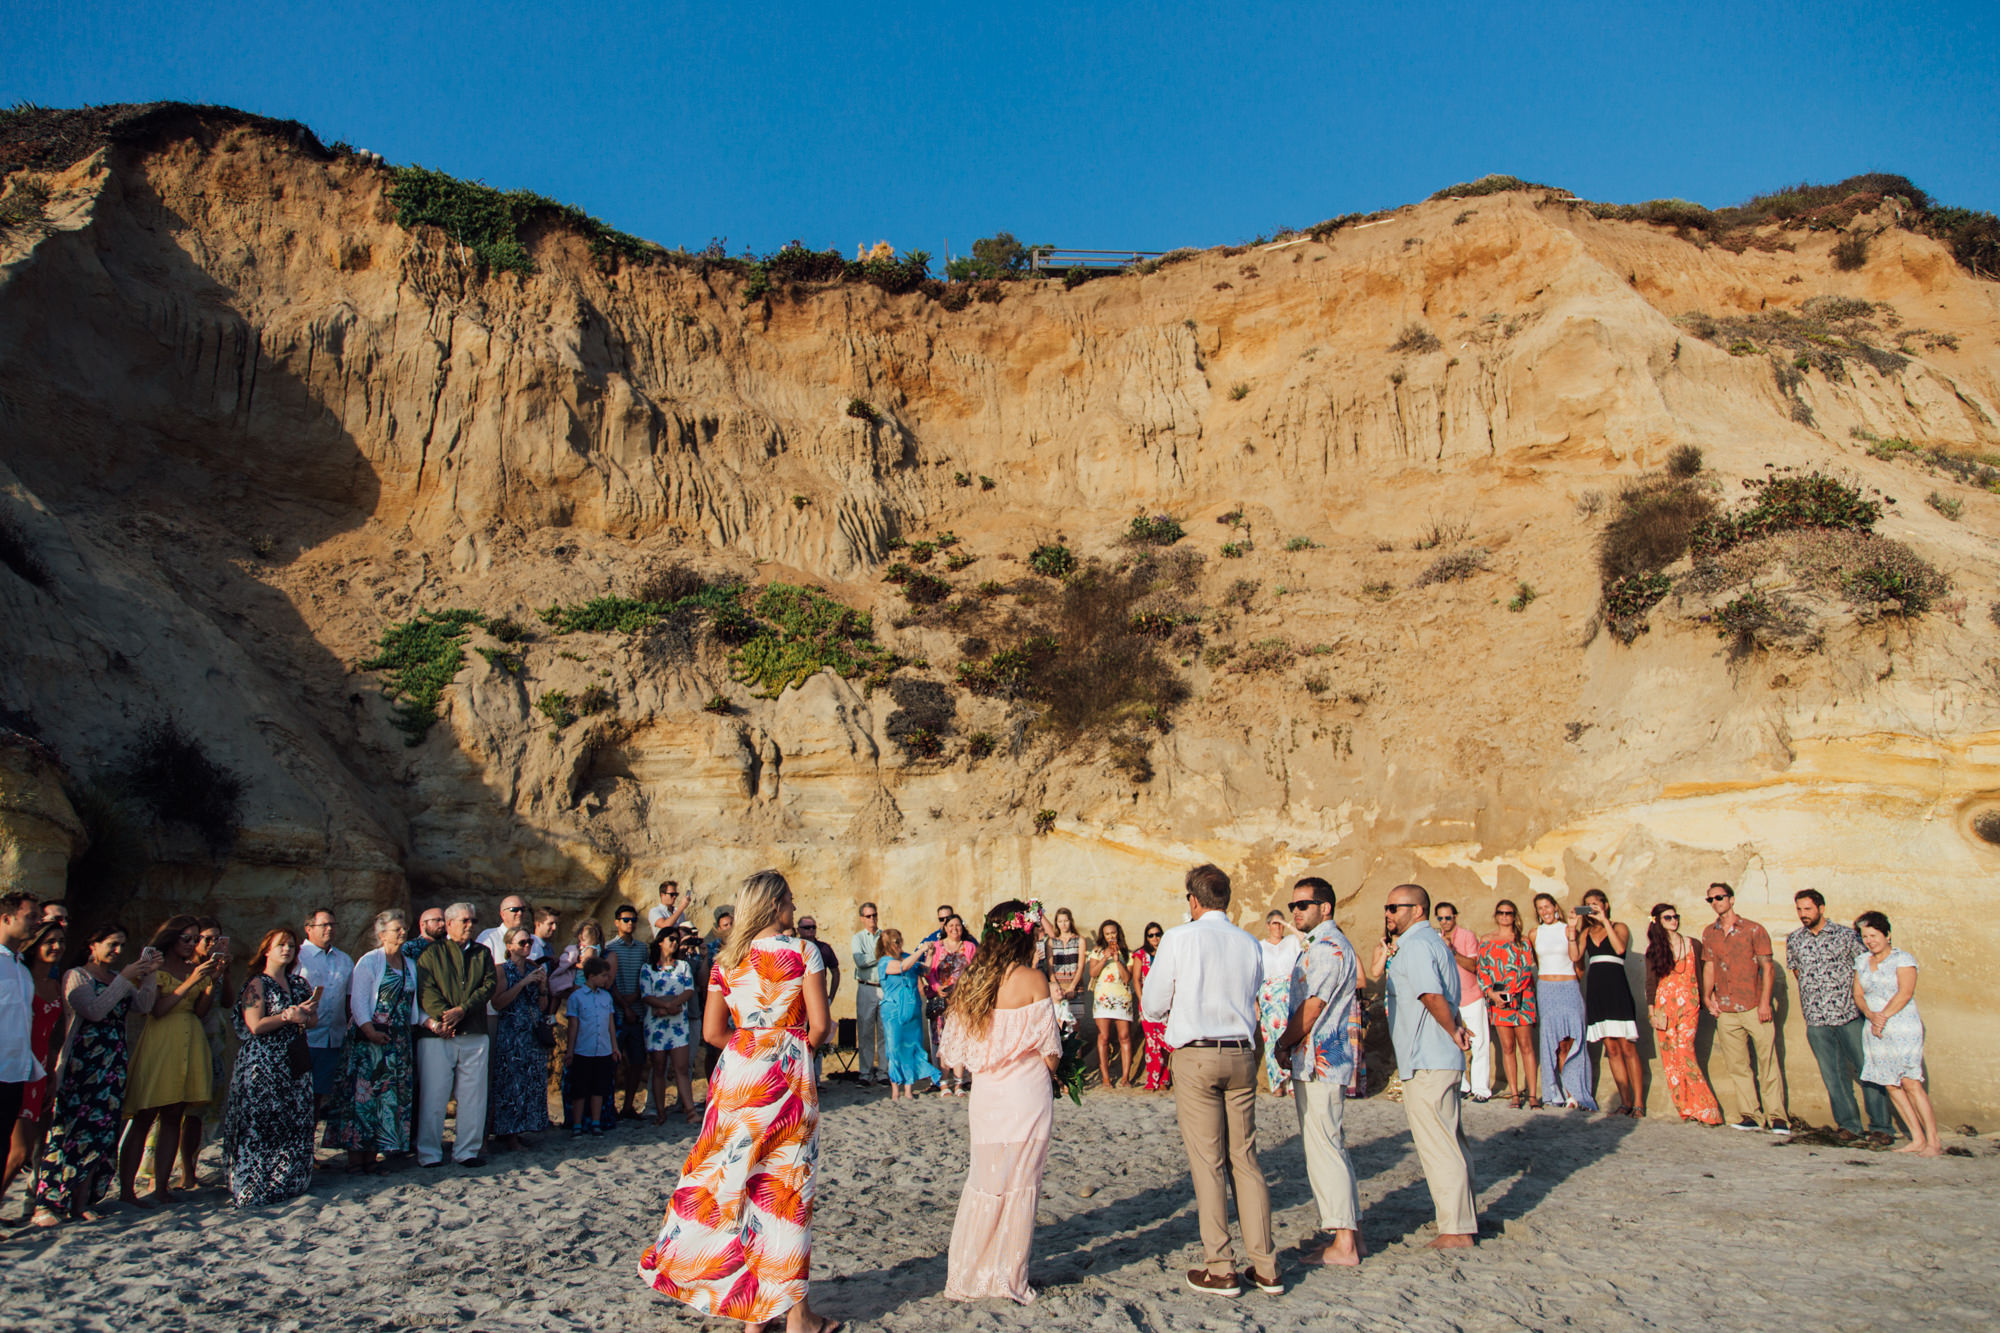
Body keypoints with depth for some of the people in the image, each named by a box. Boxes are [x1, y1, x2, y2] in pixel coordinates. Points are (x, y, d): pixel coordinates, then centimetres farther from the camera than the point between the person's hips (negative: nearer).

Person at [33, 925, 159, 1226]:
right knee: (70, 1128, -9)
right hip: (81, 1063, -6)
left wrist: (149, 975, -4)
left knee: (101, 1133, 3)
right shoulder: (76, 976, 0)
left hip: (113, 1065, 6)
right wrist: (124, 979, -15)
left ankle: (81, 1203, 8)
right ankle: (48, 1203, -3)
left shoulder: (120, 980, 18)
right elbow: (94, 1010, -15)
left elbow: (142, 1005, 5)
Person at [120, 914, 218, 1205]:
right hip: (159, 1042, -5)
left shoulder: (196, 969, 15)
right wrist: (190, 982, -17)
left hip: (189, 1044, 5)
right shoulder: (155, 968, -1)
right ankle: (125, 1190, -1)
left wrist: (212, 981, -4)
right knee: (144, 1118, -5)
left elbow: (200, 1011, 8)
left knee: (173, 1118, 5)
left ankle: (161, 1186, 8)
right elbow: (157, 1009, -12)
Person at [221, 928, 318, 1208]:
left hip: (294, 1063, 6)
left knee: (296, 1122, 5)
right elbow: (255, 1026, -13)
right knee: (261, 1122, -6)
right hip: (262, 1066, -6)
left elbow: (313, 1018, 14)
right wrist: (289, 1016, -12)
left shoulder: (300, 983, 14)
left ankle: (289, 1181, 14)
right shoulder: (257, 984, -4)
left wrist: (305, 1016, -7)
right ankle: (256, 1187, 1)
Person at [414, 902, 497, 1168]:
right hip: (437, 1035, -3)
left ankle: (467, 1151, 11)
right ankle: (428, 1153, 9)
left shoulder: (482, 953, 17)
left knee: (473, 1095, 3)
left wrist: (462, 1009, -11)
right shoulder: (432, 953, 7)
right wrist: (442, 1017, -18)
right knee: (433, 1094, -2)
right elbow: (426, 989, -4)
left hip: (475, 1035, 3)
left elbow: (490, 984, 4)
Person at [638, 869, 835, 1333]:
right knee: (785, 1184, 4)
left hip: (736, 1071, 4)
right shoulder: (802, 952, -7)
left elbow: (712, 1031, 4)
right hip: (787, 1070, -3)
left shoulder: (728, 960, 6)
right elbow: (819, 1026, -10)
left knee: (735, 1177, 11)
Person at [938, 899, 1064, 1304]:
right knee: (1019, 1187, 7)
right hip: (1027, 1096, -4)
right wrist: (1051, 1072, 12)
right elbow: (1050, 1055, -9)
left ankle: (968, 1275, 23)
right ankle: (1008, 1279, 15)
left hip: (984, 1097, 5)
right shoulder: (1032, 980, -11)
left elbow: (953, 1056, 6)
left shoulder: (970, 982, 2)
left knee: (983, 1183, 17)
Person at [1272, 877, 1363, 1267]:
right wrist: (1290, 1049, 10)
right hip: (1314, 1062, 11)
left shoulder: (1328, 947, -15)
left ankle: (1343, 1245, -2)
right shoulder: (1322, 945, 18)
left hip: (1318, 1061, -11)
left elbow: (1312, 1009, -17)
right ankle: (1346, 1231, 21)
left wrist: (1283, 1045, -5)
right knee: (1329, 1147, 14)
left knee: (1324, 1149, -7)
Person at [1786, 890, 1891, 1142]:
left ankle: (1881, 1126, 8)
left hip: (1849, 1015, -3)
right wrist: (1812, 993, 11)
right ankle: (1848, 1125, 15)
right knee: (1833, 1075, 6)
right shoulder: (1793, 940, 8)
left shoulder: (1845, 935, -3)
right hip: (1816, 1019, 3)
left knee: (1867, 1070, -1)